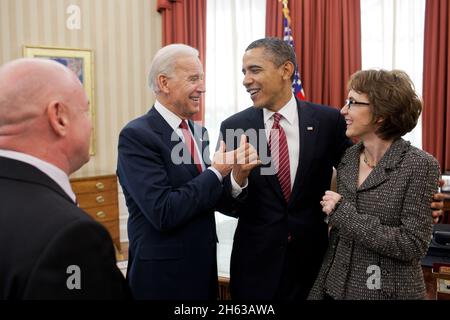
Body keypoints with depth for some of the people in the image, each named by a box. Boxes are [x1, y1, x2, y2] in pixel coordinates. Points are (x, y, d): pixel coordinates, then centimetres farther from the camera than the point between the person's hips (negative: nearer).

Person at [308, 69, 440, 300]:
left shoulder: (419, 165, -15)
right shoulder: (347, 158, 2)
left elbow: (413, 246, -19)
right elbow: (337, 238, 9)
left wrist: (344, 212, -20)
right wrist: (319, 291, 8)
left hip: (388, 291, -5)